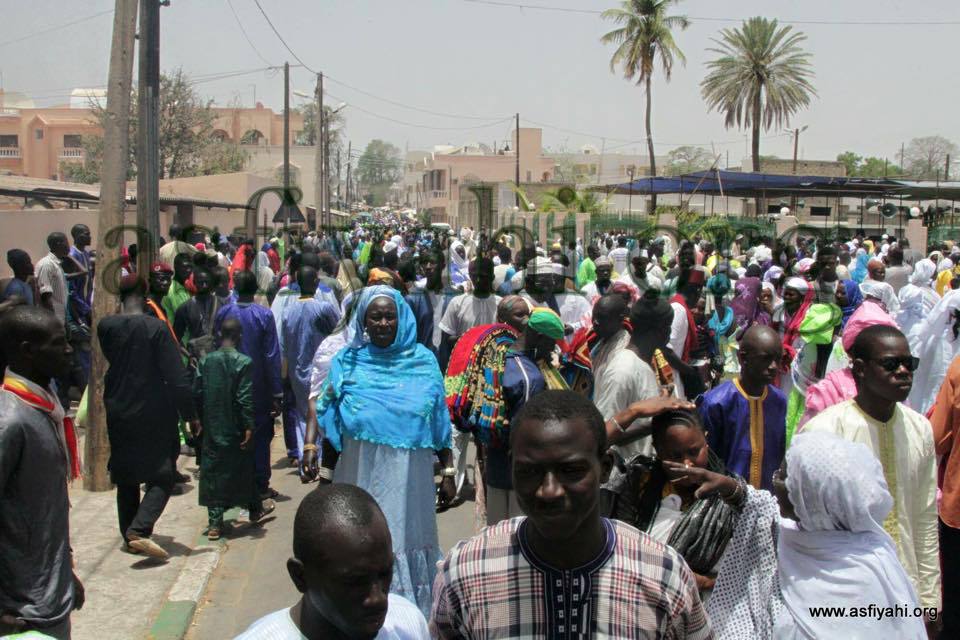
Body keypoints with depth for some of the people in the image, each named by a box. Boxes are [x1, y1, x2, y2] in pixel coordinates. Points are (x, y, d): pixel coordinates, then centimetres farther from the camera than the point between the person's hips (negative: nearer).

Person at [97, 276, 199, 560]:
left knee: (125, 477, 17)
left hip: (118, 413, 5)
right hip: (154, 416, -5)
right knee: (161, 476, 4)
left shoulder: (105, 326, -4)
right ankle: (139, 529, -13)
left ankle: (129, 536, 23)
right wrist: (191, 415, -9)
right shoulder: (155, 327, -16)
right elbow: (176, 377, -16)